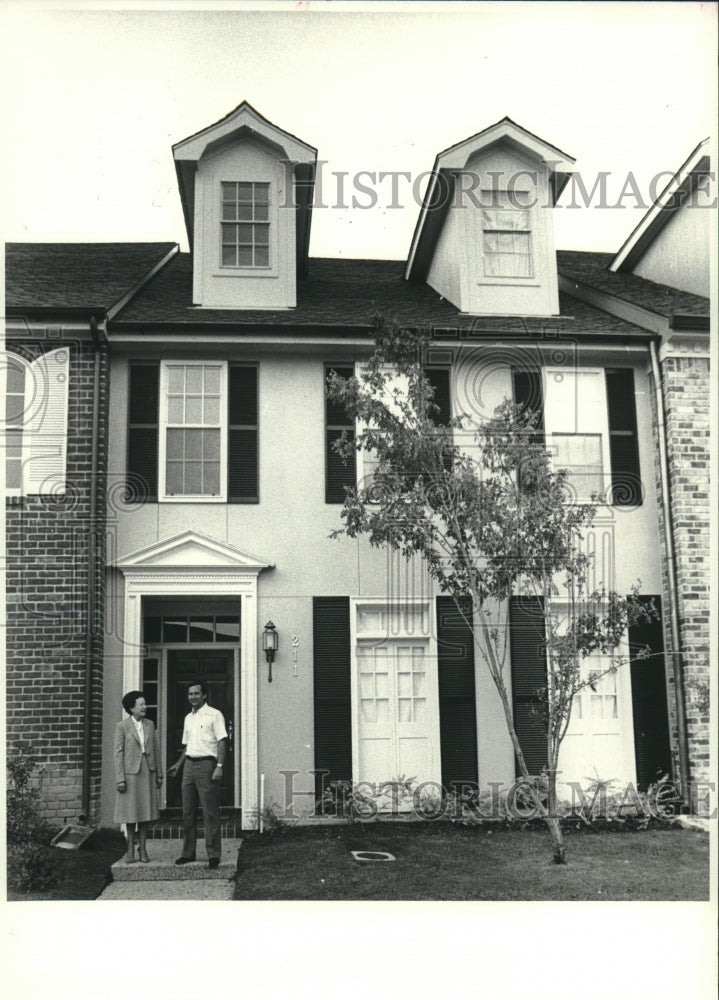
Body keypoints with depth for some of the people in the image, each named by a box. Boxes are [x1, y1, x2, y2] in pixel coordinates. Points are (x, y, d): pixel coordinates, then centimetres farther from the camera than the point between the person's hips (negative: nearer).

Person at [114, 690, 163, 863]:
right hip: (130, 773, -3)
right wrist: (120, 779, -11)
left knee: (146, 811, 4)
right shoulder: (122, 726, -4)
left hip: (147, 772, 4)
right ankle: (130, 849, 16)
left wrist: (159, 775, 9)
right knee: (131, 812, 4)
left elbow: (155, 750, 11)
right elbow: (118, 753, -6)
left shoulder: (149, 724, 8)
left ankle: (143, 848, 13)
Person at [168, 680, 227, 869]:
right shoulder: (188, 718, 17)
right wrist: (178, 765, 15)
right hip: (189, 764, 7)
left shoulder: (214, 714, -4)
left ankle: (214, 854, -2)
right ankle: (188, 852, 17)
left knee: (210, 812, -5)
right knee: (188, 812, 9)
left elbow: (222, 742, -10)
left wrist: (219, 766, -18)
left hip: (206, 763, -7)